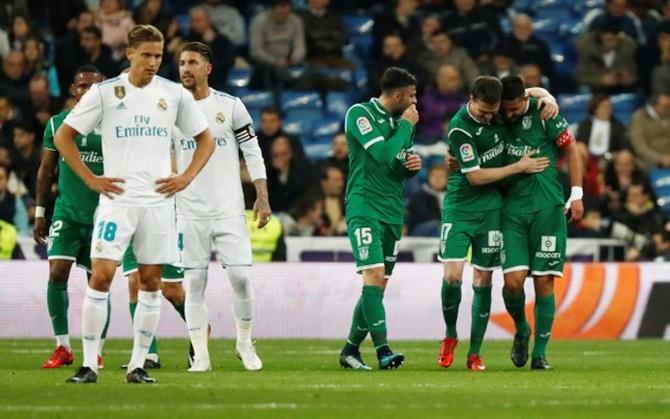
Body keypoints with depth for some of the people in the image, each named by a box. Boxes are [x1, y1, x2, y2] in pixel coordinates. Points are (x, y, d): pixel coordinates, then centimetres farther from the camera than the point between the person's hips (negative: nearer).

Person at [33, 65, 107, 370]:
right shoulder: (58, 124, 5)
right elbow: (46, 170, 11)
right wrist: (40, 213, 9)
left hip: (103, 215, -1)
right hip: (67, 213, 1)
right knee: (57, 273, -12)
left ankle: (96, 351, 12)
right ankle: (62, 347, -3)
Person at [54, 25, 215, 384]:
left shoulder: (175, 95, 6)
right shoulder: (104, 93, 0)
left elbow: (205, 139, 16)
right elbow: (63, 136, 4)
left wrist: (186, 177, 2)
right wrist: (90, 179, -3)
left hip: (159, 200, 3)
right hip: (117, 197, -3)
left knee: (151, 281, 3)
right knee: (102, 274, -12)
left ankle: (138, 365, 10)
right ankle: (89, 364, -7)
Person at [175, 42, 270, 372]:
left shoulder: (230, 106, 1)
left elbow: (253, 153, 4)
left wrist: (262, 198, -3)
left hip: (229, 208, -1)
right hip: (190, 212, 1)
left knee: (240, 276, -7)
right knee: (194, 283, -1)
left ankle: (245, 344, 13)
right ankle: (200, 355, 4)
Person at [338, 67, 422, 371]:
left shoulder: (400, 121, 16)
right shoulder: (360, 114, -8)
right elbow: (384, 155, -20)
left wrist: (414, 164, 2)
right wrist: (406, 126, -9)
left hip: (393, 212, 8)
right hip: (364, 207, -8)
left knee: (379, 284, 5)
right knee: (374, 275, -19)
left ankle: (350, 350, 14)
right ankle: (383, 351, -26)